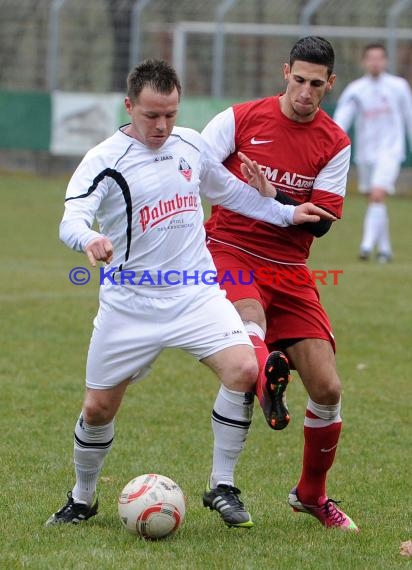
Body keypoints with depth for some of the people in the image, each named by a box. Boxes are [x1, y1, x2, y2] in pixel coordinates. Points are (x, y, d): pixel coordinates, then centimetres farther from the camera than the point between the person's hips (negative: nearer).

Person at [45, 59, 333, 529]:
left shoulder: (191, 145, 5)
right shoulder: (104, 160, -11)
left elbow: (228, 191, 24)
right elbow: (71, 220, -25)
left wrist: (285, 213, 21)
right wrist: (89, 240, -47)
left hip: (195, 293, 3)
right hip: (129, 304, -3)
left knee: (243, 369, -20)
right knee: (98, 408, 4)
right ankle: (82, 500, 30)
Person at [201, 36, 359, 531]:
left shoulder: (334, 144, 2)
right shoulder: (241, 119, -2)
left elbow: (322, 220, -6)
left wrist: (271, 197, -21)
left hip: (289, 268, 2)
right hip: (230, 253, -2)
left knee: (327, 387, -2)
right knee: (250, 322, -37)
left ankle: (312, 495, 15)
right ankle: (268, 377, -67)